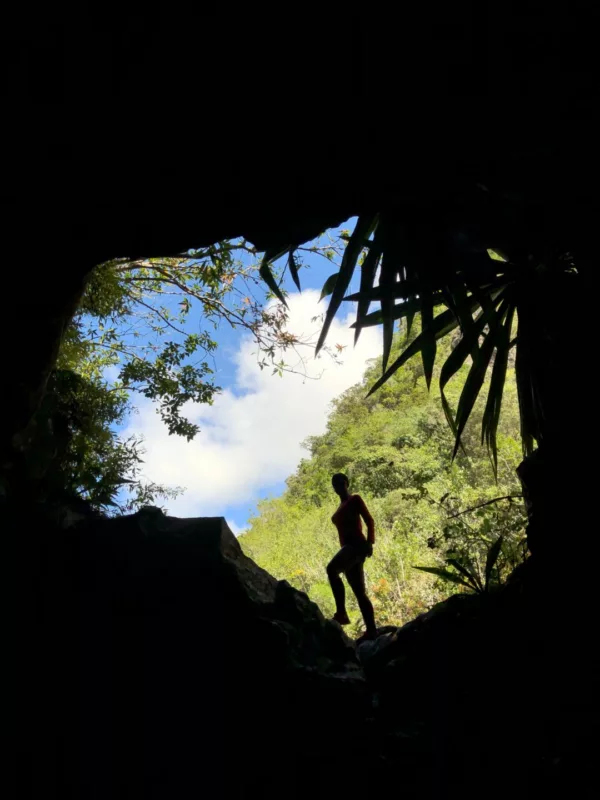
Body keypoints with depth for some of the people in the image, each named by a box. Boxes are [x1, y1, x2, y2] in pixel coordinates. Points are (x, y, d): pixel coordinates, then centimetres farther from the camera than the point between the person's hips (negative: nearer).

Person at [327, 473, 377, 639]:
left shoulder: (355, 499, 3)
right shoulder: (340, 507, 24)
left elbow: (369, 520, -7)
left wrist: (370, 542, -20)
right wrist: (344, 554, 20)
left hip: (357, 545, -9)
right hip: (348, 548, 9)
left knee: (331, 569, -31)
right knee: (360, 592, 5)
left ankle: (341, 613, -29)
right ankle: (372, 630, 7)